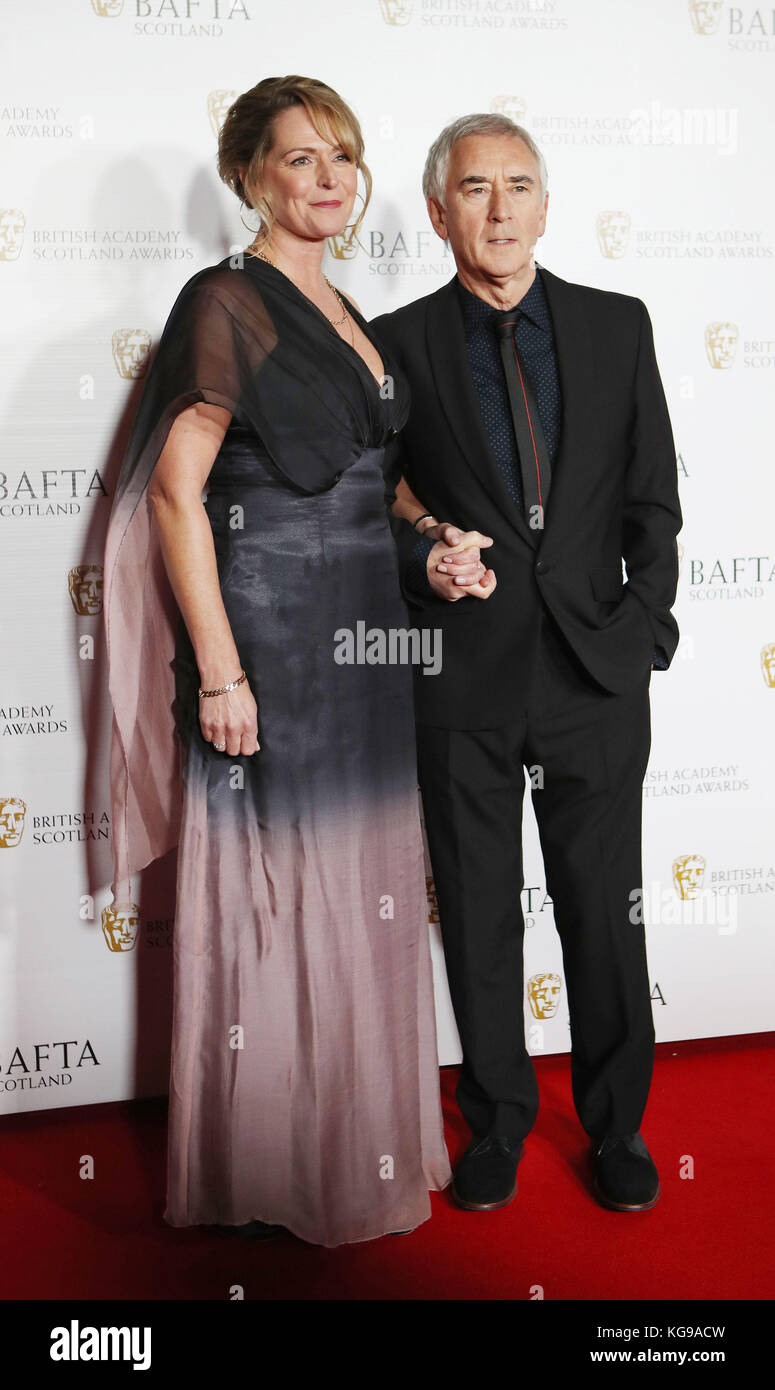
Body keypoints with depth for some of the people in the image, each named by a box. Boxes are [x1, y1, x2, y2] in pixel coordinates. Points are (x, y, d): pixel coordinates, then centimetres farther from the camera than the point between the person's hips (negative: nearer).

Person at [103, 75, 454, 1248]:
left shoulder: (345, 314, 16)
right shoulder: (228, 301, -8)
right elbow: (176, 488, -15)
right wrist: (221, 669, -19)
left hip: (362, 634, 8)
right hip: (272, 633, -8)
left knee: (358, 890, 14)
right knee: (272, 897, 2)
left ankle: (359, 1139, 32)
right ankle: (268, 1175, 20)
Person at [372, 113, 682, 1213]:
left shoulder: (618, 326, 8)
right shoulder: (399, 342, 3)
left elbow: (653, 498, 8)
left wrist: (643, 623, -2)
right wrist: (422, 557, -13)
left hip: (597, 668, 1)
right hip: (463, 677, 0)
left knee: (605, 912, 10)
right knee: (479, 916, 10)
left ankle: (616, 1124, 30)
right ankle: (498, 1122, 30)